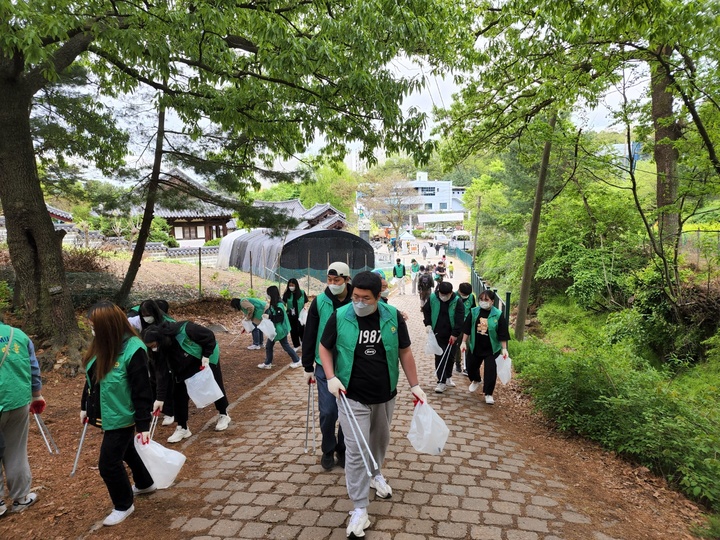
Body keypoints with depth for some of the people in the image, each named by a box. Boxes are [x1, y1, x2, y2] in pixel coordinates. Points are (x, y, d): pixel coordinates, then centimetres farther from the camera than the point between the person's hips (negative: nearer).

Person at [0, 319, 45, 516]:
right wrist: (36, 396, 20)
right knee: (16, 452, 15)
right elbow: (34, 369, 7)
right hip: (19, 401, 3)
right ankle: (21, 498, 24)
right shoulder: (19, 334, 3)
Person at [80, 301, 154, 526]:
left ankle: (124, 505, 26)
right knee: (127, 450, 25)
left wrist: (143, 425, -19)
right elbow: (92, 378, 11)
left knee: (108, 463, 2)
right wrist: (85, 406, 17)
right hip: (105, 414, 8)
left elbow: (142, 392, -22)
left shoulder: (133, 350, -26)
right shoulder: (101, 345, -4)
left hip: (121, 417, -8)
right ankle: (145, 484, 48)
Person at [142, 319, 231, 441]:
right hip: (185, 364, 5)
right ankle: (182, 428, 11)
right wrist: (160, 398, -23)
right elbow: (161, 372, -21)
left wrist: (206, 356, -27)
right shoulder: (161, 349, -23)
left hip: (206, 357, -4)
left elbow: (209, 335, -29)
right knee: (178, 392, -3)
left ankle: (224, 415, 31)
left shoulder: (184, 329, -41)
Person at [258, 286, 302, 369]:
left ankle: (297, 361, 17)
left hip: (280, 329, -9)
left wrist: (269, 316, -29)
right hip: (274, 329, 9)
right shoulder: (274, 304, 5)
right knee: (268, 346, 12)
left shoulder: (279, 305, -24)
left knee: (285, 346, 3)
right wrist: (267, 315, 0)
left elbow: (280, 318, -27)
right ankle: (267, 363, 23)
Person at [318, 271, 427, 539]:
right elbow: (325, 348, 1)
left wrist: (414, 385, 2)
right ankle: (359, 508, 10)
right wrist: (331, 378, -12)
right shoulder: (340, 317, -12)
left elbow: (405, 352, 1)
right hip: (352, 396, -2)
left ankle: (375, 474, 51)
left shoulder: (392, 316, -8)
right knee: (356, 449, -3)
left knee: (380, 439, 22)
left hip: (385, 394, 3)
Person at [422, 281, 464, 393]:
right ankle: (441, 381, 0)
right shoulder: (432, 298, -10)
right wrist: (428, 324, -3)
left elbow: (459, 319, -14)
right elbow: (426, 310, 7)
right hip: (437, 333, 0)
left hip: (451, 335, 0)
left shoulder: (457, 301, -14)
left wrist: (455, 334, -18)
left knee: (450, 356, 13)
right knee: (439, 357, -4)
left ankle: (448, 377, 34)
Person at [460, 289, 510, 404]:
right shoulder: (474, 312, -5)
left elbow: (502, 334, -9)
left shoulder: (498, 315, -12)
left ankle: (488, 394, 14)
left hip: (492, 349, -3)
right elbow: (467, 329, 2)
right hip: (475, 347, 3)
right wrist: (464, 342, 1)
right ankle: (476, 381, 49)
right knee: (471, 366, 18)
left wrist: (504, 348, -10)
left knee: (490, 372, -2)